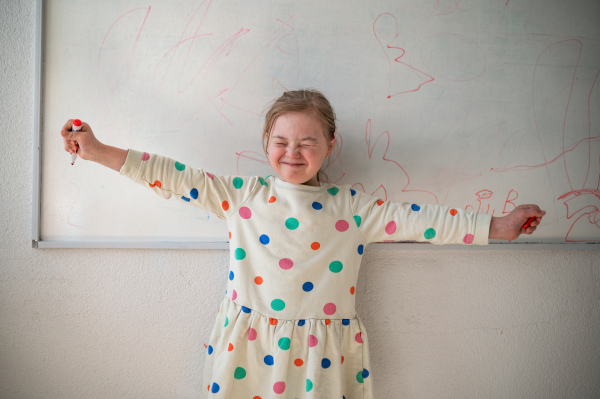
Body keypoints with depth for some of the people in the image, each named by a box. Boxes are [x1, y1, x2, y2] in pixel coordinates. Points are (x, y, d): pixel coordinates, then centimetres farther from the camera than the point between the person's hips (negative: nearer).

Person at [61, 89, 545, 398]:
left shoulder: (352, 207, 1)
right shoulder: (242, 195, 1)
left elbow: (414, 219, 1)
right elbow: (176, 177, -1)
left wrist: (494, 227, 1)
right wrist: (100, 151, -5)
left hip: (320, 351, 0)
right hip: (248, 346, 0)